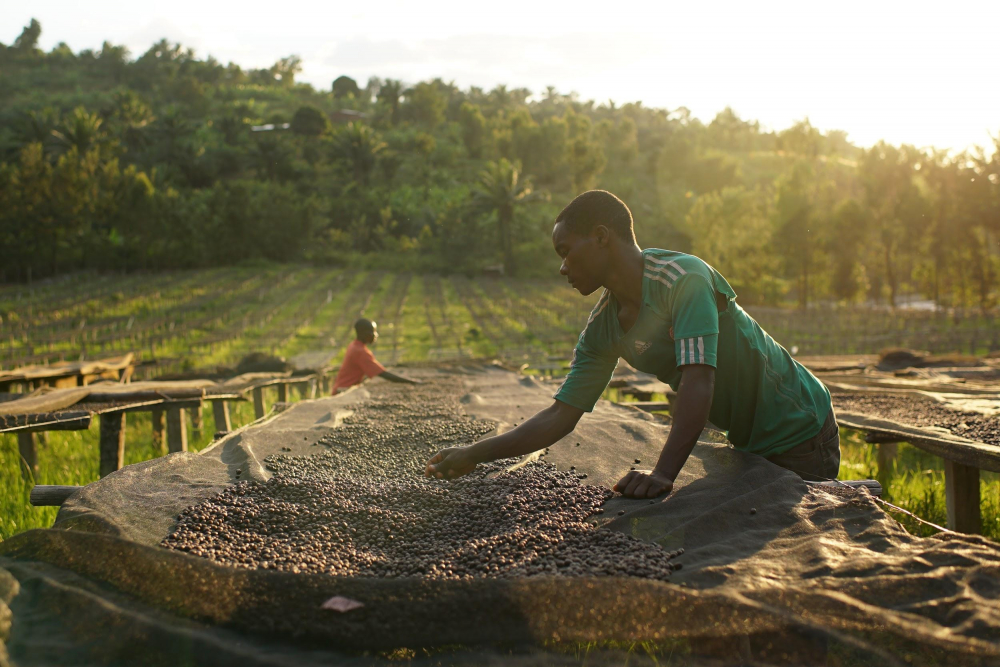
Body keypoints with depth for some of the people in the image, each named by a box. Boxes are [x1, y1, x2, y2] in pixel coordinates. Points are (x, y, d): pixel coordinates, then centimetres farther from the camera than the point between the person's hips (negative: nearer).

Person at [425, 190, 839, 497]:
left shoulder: (685, 280, -27)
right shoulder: (603, 329, -4)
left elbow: (698, 381, -37)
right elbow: (561, 416, -3)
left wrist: (664, 474, -46)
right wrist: (474, 455, -7)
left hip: (799, 431, -7)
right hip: (748, 442, 7)